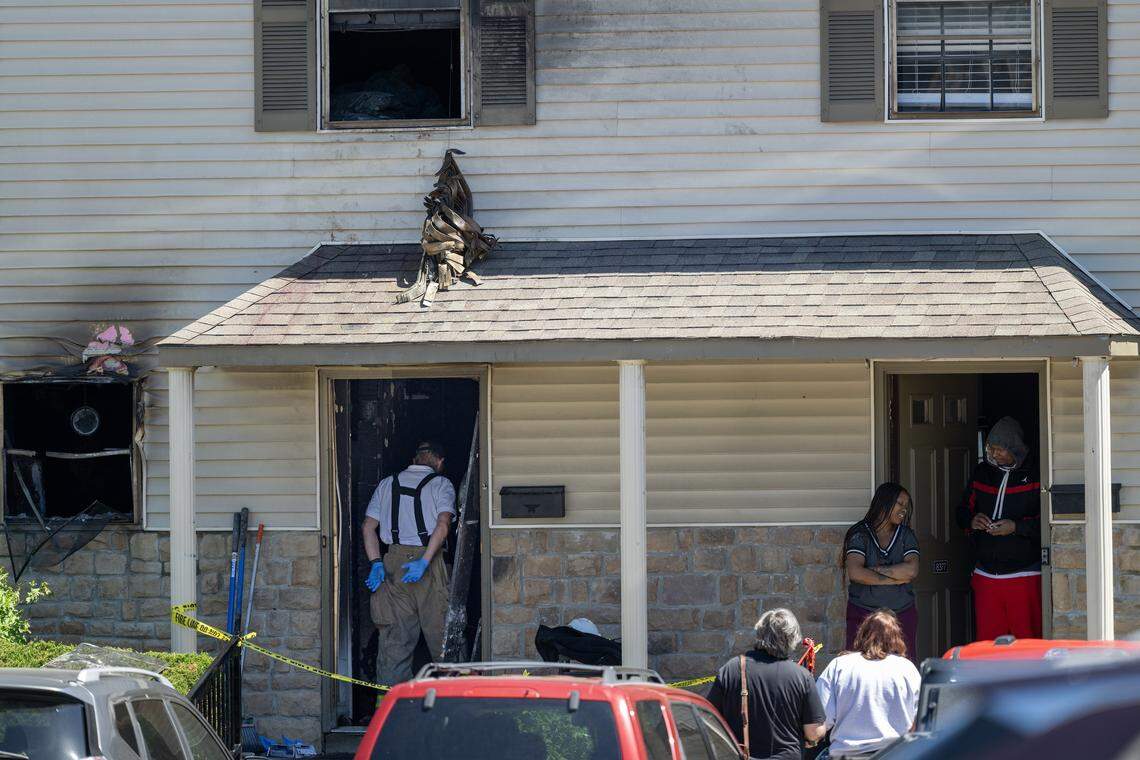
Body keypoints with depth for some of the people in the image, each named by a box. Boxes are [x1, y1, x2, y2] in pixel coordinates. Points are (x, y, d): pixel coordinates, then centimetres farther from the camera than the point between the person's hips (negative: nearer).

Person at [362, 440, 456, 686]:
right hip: (428, 561, -3)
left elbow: (369, 526, 7)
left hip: (393, 563, 3)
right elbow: (443, 524, -13)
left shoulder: (387, 484, 15)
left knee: (393, 638, 3)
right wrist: (424, 561, -18)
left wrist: (376, 563, 2)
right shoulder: (441, 484, 3)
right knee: (438, 630, 3)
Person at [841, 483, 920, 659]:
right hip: (863, 614, -2)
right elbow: (855, 573, -15)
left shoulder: (906, 535, 9)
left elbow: (912, 570, -8)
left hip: (902, 615, 2)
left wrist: (875, 569, -9)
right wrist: (895, 579, -9)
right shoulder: (860, 534, 0)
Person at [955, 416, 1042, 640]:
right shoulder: (981, 473, 12)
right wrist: (971, 520, -2)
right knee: (986, 642, 2)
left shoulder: (1035, 475, -5)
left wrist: (1016, 527, -18)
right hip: (986, 575, 4)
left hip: (1024, 576, -4)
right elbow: (962, 512, 20)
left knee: (1028, 642, -4)